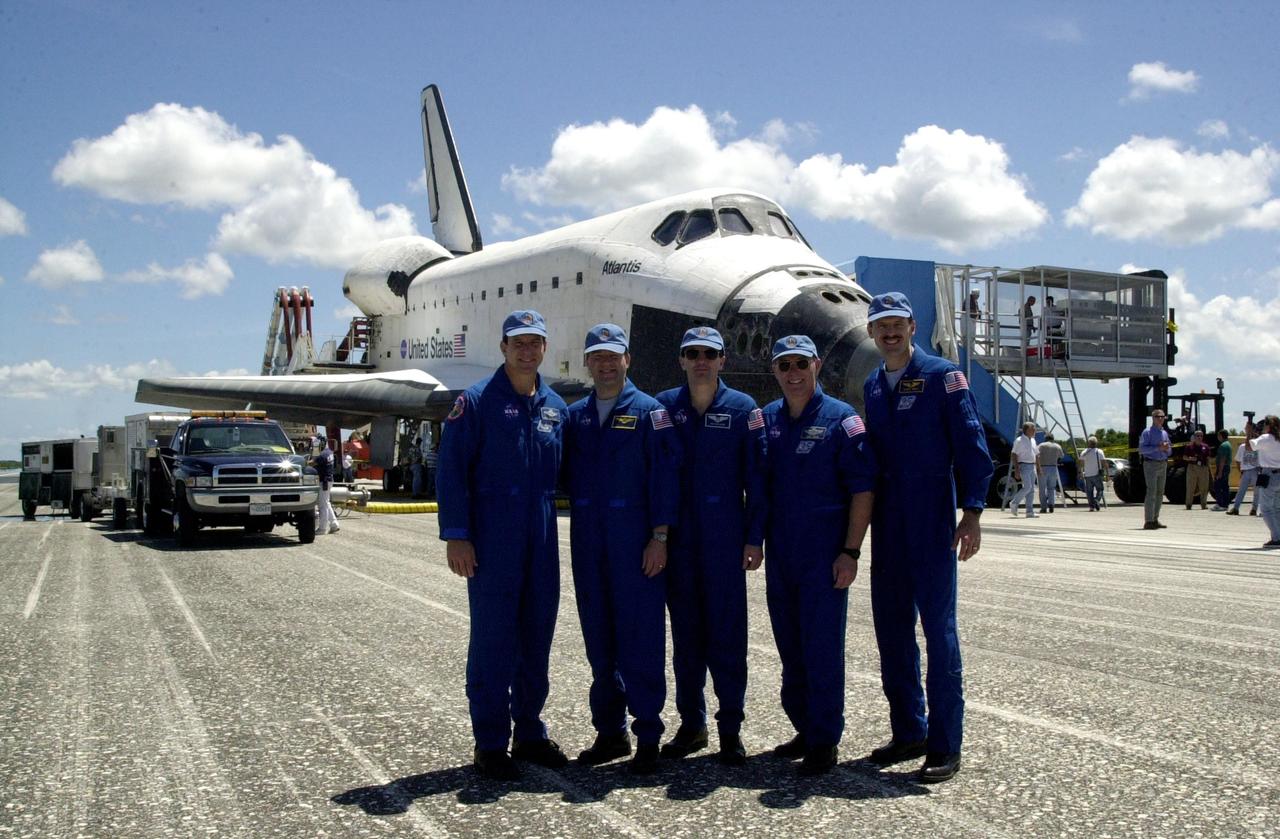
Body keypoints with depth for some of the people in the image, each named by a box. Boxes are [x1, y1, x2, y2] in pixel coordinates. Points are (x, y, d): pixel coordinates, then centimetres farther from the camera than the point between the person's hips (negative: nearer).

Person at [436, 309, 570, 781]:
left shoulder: (555, 407, 11)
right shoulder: (477, 401, -5)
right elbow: (452, 470, -9)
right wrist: (455, 535, -14)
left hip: (541, 543, 5)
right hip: (492, 542, -5)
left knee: (537, 638, 11)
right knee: (493, 640, 0)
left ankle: (529, 733, 25)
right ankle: (490, 744, 11)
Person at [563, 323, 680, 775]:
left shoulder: (648, 411, -2)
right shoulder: (574, 415, 12)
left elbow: (665, 475, -7)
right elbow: (568, 473, 17)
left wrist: (659, 537, -12)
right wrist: (578, 521, 4)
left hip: (636, 542, -5)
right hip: (589, 543, 5)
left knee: (641, 638, -2)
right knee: (599, 639, 10)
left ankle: (648, 736, 7)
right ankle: (610, 732, 21)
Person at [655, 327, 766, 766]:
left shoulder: (742, 408, 1)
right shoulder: (664, 406, 5)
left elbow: (756, 476, 0)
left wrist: (754, 538, -4)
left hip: (725, 538, -2)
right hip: (678, 539, 2)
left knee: (727, 631, 0)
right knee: (685, 632, 9)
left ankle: (730, 728, 11)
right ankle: (691, 723, 20)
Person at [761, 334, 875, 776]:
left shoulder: (841, 419, -6)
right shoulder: (766, 420, 9)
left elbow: (863, 489, -8)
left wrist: (850, 551, -14)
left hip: (825, 555, -5)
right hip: (780, 554, 5)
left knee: (822, 648, -2)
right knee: (790, 648, 13)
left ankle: (825, 741, 9)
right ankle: (804, 729, 27)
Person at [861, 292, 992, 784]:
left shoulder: (943, 376, -5)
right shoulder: (872, 387, 13)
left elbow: (971, 446, -9)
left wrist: (971, 512, -16)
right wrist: (865, 517, 13)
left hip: (932, 525, -6)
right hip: (887, 529, 6)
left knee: (938, 629, -3)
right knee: (891, 629, 10)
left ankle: (945, 746, 5)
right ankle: (908, 732, 23)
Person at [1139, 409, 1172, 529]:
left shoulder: (1165, 433, 15)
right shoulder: (1147, 432, -5)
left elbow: (1169, 451, 20)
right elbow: (1142, 449, -14)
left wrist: (1166, 448, -4)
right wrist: (1158, 448, -21)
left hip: (1163, 465, 7)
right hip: (1151, 464, -7)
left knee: (1160, 493, 8)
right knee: (1151, 492, -13)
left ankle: (1155, 520, 14)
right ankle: (1148, 522, -14)